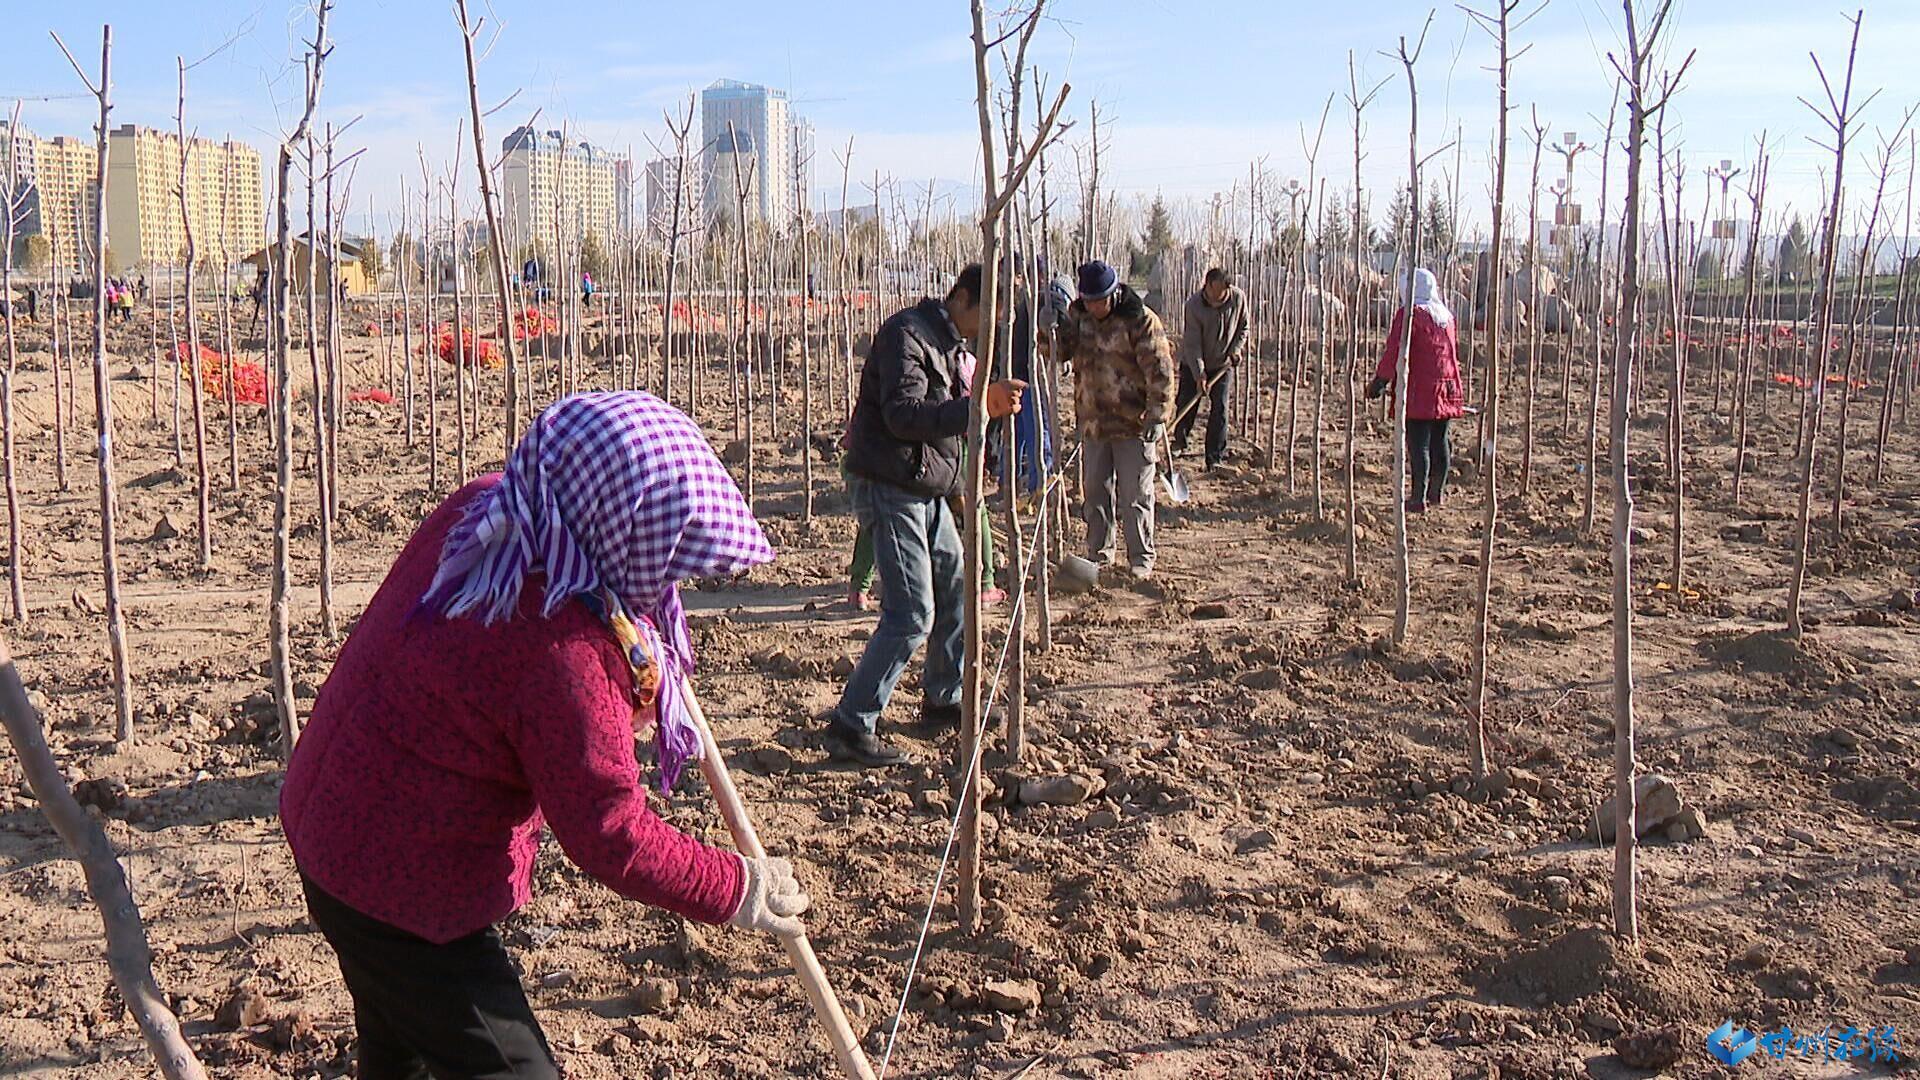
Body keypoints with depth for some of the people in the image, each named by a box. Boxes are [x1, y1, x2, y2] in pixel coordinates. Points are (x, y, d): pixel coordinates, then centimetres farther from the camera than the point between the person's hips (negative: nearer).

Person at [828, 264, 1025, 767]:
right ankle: (850, 725, -6)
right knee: (911, 614, -13)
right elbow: (903, 415, -29)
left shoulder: (948, 343, 17)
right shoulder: (905, 334, -16)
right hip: (890, 492, -10)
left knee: (955, 589, 17)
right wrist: (977, 407, -38)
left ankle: (943, 699, 33)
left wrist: (988, 403, 7)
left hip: (928, 493, 10)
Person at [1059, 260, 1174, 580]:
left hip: (1134, 424, -5)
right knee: (1095, 493, 13)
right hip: (1093, 423, 5)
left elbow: (1160, 371, -14)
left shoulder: (1141, 321, -13)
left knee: (1136, 496, 2)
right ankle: (1099, 555, 26)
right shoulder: (1078, 316, 4)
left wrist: (1157, 415, -19)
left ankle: (1141, 559, 14)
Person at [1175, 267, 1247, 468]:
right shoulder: (1194, 304, -23)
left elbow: (1242, 328, 4)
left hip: (1223, 364, 1)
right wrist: (1199, 374, -27)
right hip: (1194, 365, -1)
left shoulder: (1238, 298, -15)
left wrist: (1235, 350, -11)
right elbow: (1192, 343, -22)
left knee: (1220, 410, -4)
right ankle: (1180, 441, 33)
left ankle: (1215, 458, 2)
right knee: (1186, 406, 5)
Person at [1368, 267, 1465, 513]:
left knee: (1418, 444, -5)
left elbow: (1395, 352, -17)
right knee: (1439, 442, 15)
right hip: (1446, 388, 7)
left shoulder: (1409, 314, -11)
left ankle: (1418, 498, -5)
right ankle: (1437, 493, 26)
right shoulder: (1446, 314, 12)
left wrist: (1379, 381, -10)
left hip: (1419, 391, -7)